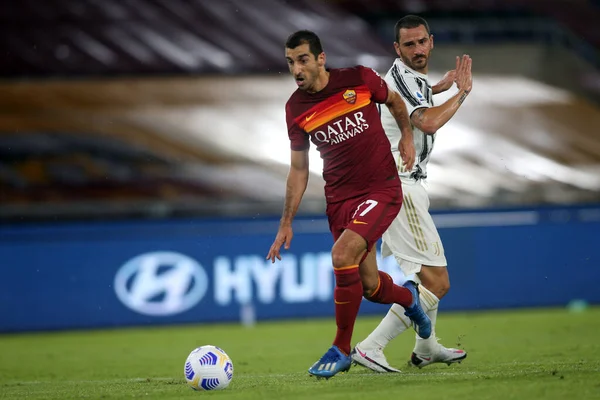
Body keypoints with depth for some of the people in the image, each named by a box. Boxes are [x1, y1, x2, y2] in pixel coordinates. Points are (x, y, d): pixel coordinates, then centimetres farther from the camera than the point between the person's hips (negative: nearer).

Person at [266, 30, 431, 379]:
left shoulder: (359, 79, -10)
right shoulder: (296, 108, -1)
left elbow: (394, 100, 14)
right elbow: (299, 169, 8)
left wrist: (407, 136, 4)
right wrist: (286, 224, 5)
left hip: (382, 189, -4)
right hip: (339, 198, 4)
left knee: (342, 256, -25)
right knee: (369, 287, 4)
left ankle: (342, 350, -8)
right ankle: (408, 297, 43)